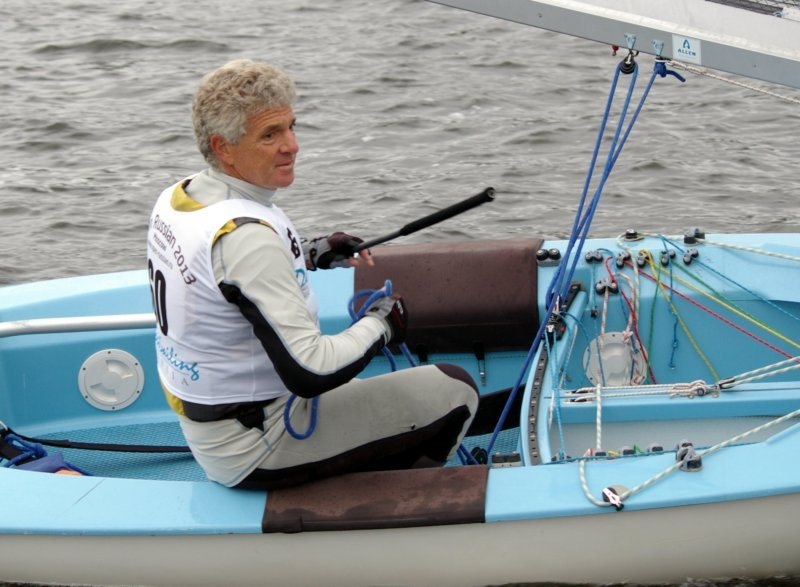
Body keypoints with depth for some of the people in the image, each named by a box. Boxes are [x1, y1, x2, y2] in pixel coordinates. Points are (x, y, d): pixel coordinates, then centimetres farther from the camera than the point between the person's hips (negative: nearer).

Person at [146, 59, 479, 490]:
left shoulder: (173, 200, -2)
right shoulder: (244, 235, -29)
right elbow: (310, 372, -30)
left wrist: (311, 253, 12)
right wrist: (380, 324, -13)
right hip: (255, 454, -9)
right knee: (455, 390, -5)